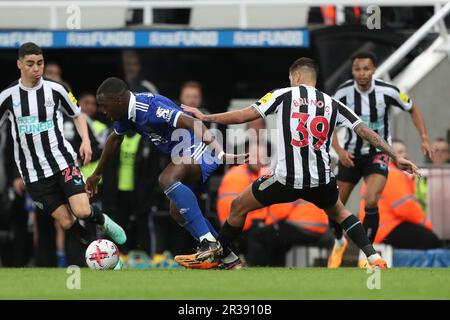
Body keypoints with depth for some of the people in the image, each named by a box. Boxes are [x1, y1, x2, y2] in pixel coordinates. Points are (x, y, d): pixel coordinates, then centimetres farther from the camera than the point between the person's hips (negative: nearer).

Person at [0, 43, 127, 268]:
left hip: (62, 161, -1)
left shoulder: (55, 90, -2)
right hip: (33, 172, 1)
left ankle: (103, 221, 17)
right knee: (67, 222, -5)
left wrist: (85, 140, -4)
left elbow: (77, 115, 13)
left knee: (82, 211, -18)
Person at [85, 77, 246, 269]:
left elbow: (192, 124, -35)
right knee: (177, 211, 13)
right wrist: (97, 174, 39)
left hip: (201, 146, -11)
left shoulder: (149, 107, -25)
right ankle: (229, 258, 20)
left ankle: (209, 244, -36)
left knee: (167, 180, -33)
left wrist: (220, 154, -47)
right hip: (186, 153, 11)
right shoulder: (126, 113, 5)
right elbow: (114, 139, 28)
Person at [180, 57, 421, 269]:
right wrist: (395, 157, 12)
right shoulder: (331, 104, 11)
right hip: (321, 180, 4)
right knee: (338, 212, 32)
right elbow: (365, 131, 7)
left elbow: (242, 116, 0)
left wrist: (206, 118, 12)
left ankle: (214, 254, 27)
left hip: (286, 179, -4)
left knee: (239, 206, 19)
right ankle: (374, 259, 18)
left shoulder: (282, 95, 3)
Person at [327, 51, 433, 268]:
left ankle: (365, 255, -9)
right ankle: (339, 242, 38)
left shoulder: (387, 91, -17)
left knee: (371, 201, -24)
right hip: (351, 154, 2)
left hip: (378, 154, -2)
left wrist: (424, 138, -7)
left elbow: (412, 109, 2)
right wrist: (339, 150, -18)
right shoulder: (343, 92, -14)